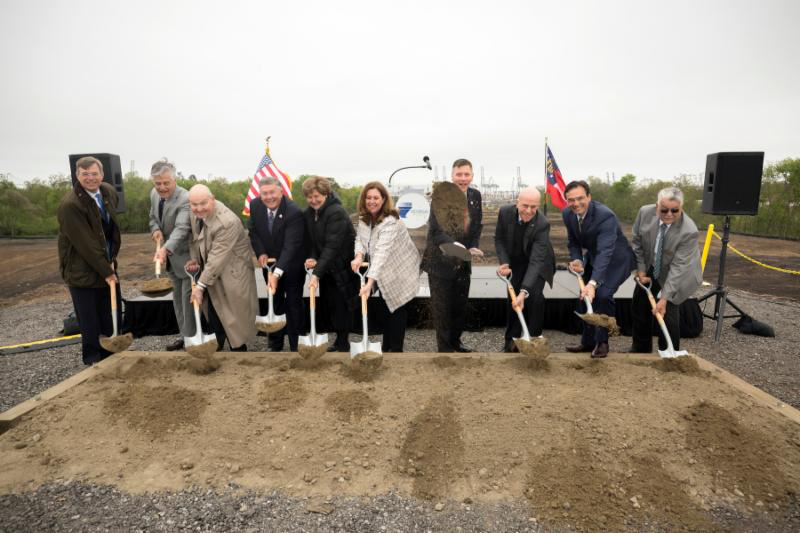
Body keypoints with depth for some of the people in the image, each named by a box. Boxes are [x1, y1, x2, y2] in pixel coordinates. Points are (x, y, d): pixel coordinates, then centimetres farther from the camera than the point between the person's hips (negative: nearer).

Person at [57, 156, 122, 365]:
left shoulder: (109, 192, 2)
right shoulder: (69, 204, -21)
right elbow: (85, 243, -21)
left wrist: (112, 259, 10)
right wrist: (106, 271, -18)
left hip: (107, 266, 7)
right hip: (82, 271, -7)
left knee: (113, 315, 14)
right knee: (90, 320, 2)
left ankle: (112, 355, 29)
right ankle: (93, 359, 19)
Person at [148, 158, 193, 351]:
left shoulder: (185, 199, -26)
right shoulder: (154, 194, 1)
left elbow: (181, 228, -38)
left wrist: (165, 249, -54)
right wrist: (155, 229, -8)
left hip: (186, 256, -8)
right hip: (170, 256, 9)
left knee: (188, 298, -4)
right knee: (177, 298, 17)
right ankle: (184, 335, 31)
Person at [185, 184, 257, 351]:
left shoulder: (227, 222, -29)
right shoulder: (195, 214, -3)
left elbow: (217, 258, -26)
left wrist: (201, 285, -23)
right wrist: (195, 259, -3)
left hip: (232, 274, -7)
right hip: (211, 271, 7)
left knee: (233, 319, 3)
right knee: (213, 316, 14)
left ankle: (238, 348, 21)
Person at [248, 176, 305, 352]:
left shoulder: (294, 212, -29)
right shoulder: (255, 205, -12)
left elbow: (291, 246, -35)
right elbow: (253, 231, 2)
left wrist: (277, 273, -44)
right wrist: (261, 253, -15)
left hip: (291, 266, -5)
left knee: (294, 305, 5)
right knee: (274, 303, 16)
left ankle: (296, 346, 17)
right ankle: (275, 344, 29)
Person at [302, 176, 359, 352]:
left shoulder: (336, 213, -23)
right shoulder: (308, 214, 2)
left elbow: (332, 246, -29)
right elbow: (311, 241, 8)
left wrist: (317, 273, -34)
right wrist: (312, 258, -13)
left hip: (343, 267, -7)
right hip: (326, 268, 7)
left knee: (341, 305, -2)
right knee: (329, 303, 12)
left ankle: (343, 344, 14)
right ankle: (340, 340, 29)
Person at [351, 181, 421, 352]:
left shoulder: (390, 221, -31)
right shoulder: (364, 217, -4)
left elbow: (381, 252, -41)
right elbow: (360, 238, -3)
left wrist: (369, 282, -49)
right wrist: (359, 256, -27)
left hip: (400, 272, -7)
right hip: (384, 274, 8)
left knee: (397, 309, 5)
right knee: (383, 308, 17)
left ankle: (396, 349, 19)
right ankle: (386, 346, 33)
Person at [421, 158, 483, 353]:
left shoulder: (475, 195, 3)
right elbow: (436, 231, -22)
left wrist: (473, 247, -4)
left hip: (463, 263, 6)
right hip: (441, 262, -5)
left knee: (461, 306, 17)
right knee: (442, 308, 5)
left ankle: (455, 340, 38)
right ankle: (445, 347, 22)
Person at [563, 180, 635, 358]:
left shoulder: (605, 216, -34)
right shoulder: (568, 214, -13)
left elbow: (605, 252, -43)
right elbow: (573, 242, 1)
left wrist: (593, 283, -55)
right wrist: (576, 260, -21)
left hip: (615, 259, -7)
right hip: (593, 257, 7)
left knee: (603, 294, -23)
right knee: (584, 297, 10)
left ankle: (601, 342, -2)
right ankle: (588, 342, 27)